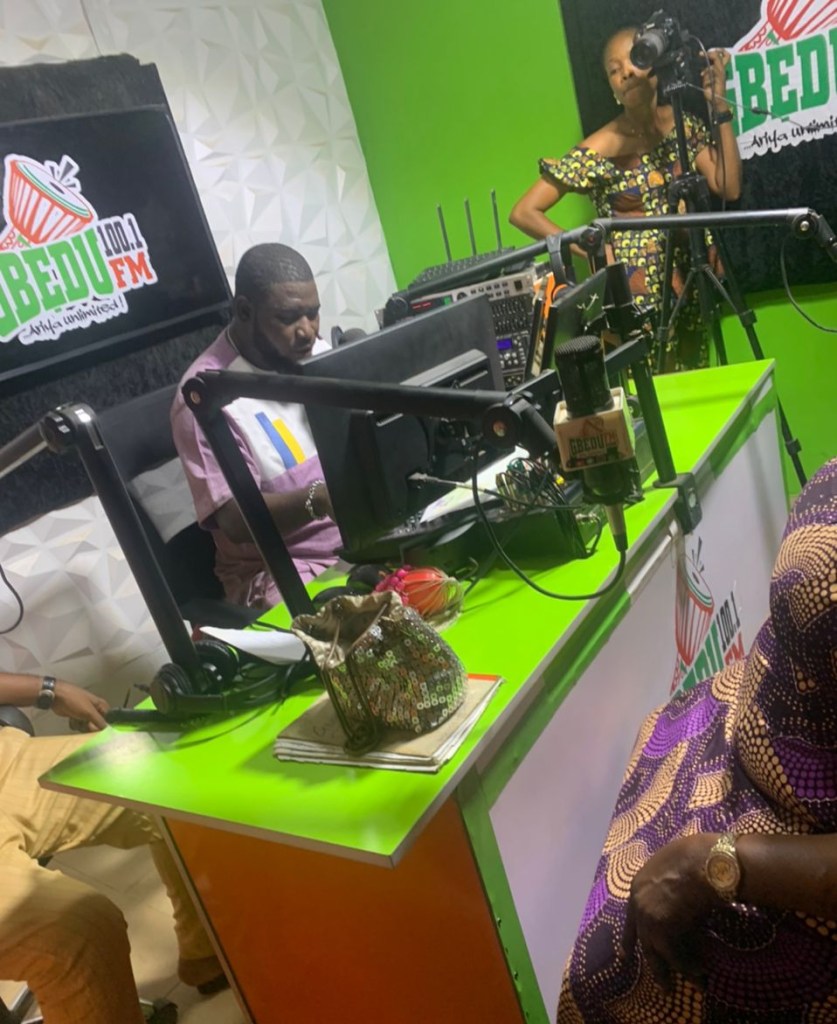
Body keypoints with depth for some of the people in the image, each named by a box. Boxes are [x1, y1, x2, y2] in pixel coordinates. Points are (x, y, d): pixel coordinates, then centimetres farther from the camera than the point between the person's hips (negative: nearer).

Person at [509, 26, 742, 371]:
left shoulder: (683, 125, 0)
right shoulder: (599, 150, -13)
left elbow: (730, 188, -11)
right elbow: (523, 212, -16)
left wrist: (718, 104, -14)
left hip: (690, 286, 5)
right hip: (637, 298, -5)